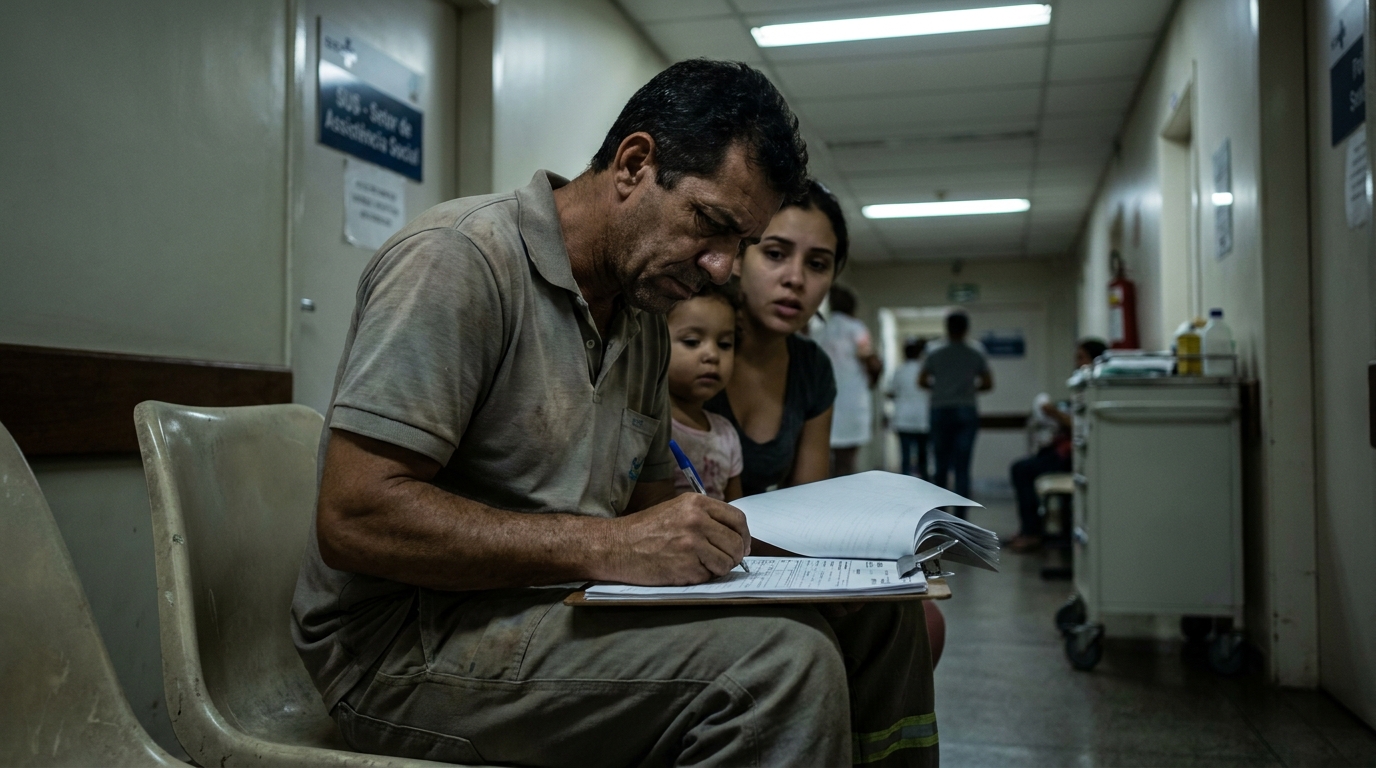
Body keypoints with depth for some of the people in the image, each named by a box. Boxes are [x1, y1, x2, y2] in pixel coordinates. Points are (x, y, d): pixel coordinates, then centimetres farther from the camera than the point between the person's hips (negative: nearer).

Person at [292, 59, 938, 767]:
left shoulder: (646, 324, 12)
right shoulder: (458, 258, -15)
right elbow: (354, 518, -22)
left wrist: (715, 537, -5)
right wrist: (604, 545, -27)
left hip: (561, 605, 8)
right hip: (408, 639, -8)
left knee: (877, 620, 0)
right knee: (780, 661, -28)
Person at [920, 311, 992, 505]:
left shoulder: (935, 356, 2)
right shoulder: (976, 356, 3)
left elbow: (922, 381, 6)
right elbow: (988, 384, 4)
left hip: (941, 411, 1)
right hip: (966, 412, -1)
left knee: (942, 464, 12)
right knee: (962, 467, -3)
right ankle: (960, 517, -8)